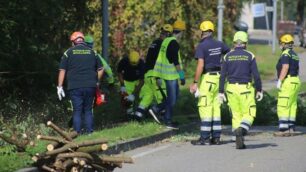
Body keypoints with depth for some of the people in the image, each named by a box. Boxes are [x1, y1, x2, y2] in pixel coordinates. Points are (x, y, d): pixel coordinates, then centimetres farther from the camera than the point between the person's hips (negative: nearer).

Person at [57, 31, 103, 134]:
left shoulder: (69, 52, 3)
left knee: (77, 111, 0)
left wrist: (60, 86, 4)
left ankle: (77, 133, -5)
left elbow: (62, 70, 1)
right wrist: (96, 81, 22)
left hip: (75, 87, -2)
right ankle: (89, 132, 5)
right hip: (90, 86, 2)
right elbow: (100, 69, 12)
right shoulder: (92, 52, 10)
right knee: (88, 110, 10)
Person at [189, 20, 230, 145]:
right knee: (216, 108, 9)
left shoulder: (201, 46, -11)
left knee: (205, 108, -5)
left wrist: (195, 82, -18)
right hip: (218, 77, 7)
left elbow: (200, 65, -19)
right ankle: (216, 137, 9)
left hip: (207, 78, -7)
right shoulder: (219, 44, 8)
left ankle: (205, 138, -7)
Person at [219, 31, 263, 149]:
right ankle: (241, 130, -25)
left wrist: (221, 92, 4)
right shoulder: (249, 56, -5)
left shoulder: (228, 56, 2)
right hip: (246, 89, -3)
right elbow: (256, 75, -8)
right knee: (249, 114, 5)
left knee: (236, 115, 12)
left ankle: (239, 142, 6)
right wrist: (259, 90, 1)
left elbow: (223, 76, 0)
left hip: (231, 88, 3)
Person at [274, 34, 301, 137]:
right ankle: (291, 129, 10)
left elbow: (285, 67, -23)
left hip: (287, 82, -10)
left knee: (282, 107, -9)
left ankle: (284, 129, -13)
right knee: (292, 106, 10)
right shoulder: (294, 55, 17)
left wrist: (279, 81, -24)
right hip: (296, 81, 10)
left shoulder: (285, 54, -11)